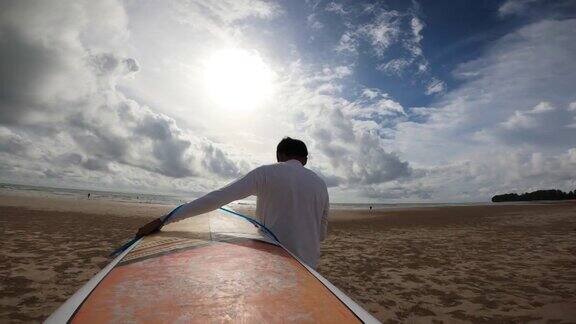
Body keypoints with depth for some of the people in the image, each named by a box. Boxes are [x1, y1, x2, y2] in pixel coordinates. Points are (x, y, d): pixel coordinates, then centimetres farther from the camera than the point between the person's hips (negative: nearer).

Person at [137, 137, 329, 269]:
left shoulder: (266, 173, -7)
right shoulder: (320, 183, 5)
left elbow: (217, 198, -15)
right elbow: (322, 233, 12)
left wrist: (164, 220, -13)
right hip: (308, 265, 4)